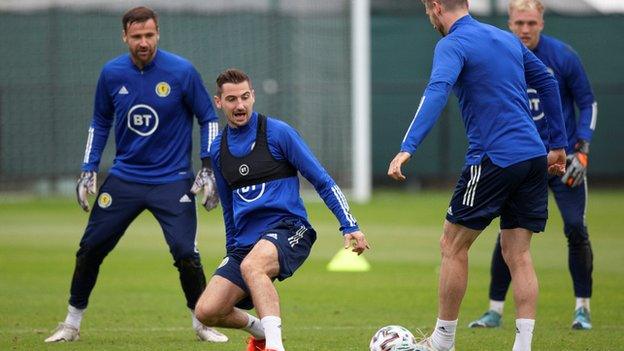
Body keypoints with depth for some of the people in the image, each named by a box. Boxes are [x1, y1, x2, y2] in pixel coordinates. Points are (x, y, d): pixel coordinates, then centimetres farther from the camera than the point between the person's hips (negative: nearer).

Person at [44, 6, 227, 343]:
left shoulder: (182, 72, -10)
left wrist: (208, 170, -6)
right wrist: (88, 170, 8)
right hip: (124, 178, 3)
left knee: (185, 255, -14)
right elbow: (100, 122, 14)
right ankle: (71, 324, 17)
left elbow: (209, 119, 0)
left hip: (172, 181, -3)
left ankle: (202, 323, 7)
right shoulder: (111, 73, -2)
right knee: (89, 249, 2)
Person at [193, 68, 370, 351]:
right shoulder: (218, 149, 12)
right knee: (207, 311, -10)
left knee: (251, 265, -39)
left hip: (288, 229, -6)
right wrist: (231, 251, 30)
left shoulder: (277, 132, -4)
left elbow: (323, 182, -3)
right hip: (245, 241, 6)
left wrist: (349, 227, -11)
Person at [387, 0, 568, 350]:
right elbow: (548, 82, 24)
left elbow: (437, 92, -24)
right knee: (518, 254, 7)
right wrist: (558, 144, 29)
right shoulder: (507, 38, 17)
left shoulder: (452, 44, -7)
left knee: (453, 246, 7)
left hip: (494, 160, -7)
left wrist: (407, 148, -34)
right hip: (534, 158, 7)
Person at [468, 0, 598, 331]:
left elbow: (588, 103, -1)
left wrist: (582, 149, -10)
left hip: (564, 155, -1)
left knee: (575, 228, -9)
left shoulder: (563, 56, -10)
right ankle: (495, 310, 4)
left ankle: (582, 308, 2)